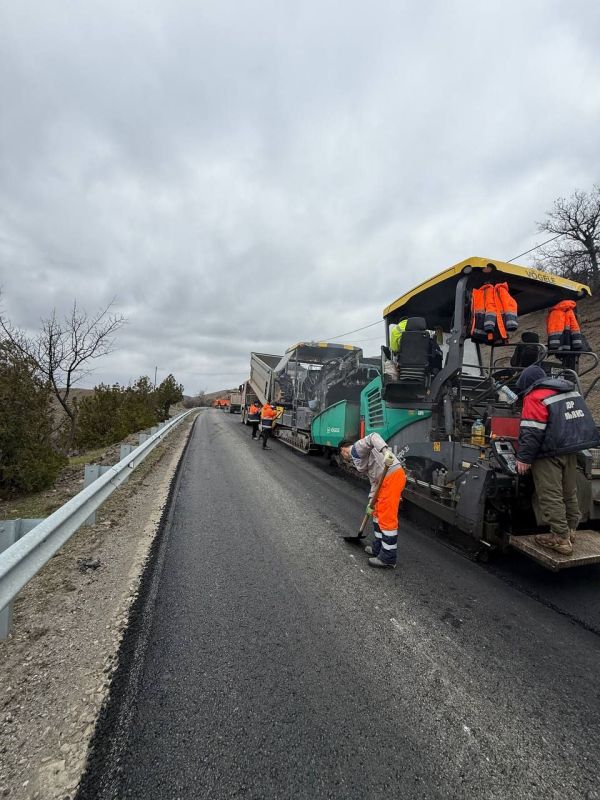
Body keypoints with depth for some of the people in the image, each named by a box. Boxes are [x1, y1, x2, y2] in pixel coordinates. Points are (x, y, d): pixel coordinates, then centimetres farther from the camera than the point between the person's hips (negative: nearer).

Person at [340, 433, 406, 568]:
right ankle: (378, 548, 33)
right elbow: (374, 479, 25)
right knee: (378, 512, 21)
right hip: (387, 478, 11)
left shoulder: (356, 448, -2)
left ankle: (388, 558, 9)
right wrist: (371, 500, 23)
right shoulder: (359, 456, 26)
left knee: (387, 517, -2)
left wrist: (385, 452, -36)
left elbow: (373, 437, -21)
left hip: (392, 477, -11)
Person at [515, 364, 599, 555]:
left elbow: (531, 432, -20)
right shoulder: (571, 390, 14)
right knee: (569, 492, 19)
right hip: (571, 449, 9)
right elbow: (580, 419, 24)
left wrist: (524, 458, -16)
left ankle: (561, 538, 2)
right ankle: (570, 530, 31)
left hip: (549, 453, -9)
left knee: (551, 496, -2)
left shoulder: (534, 397, -14)